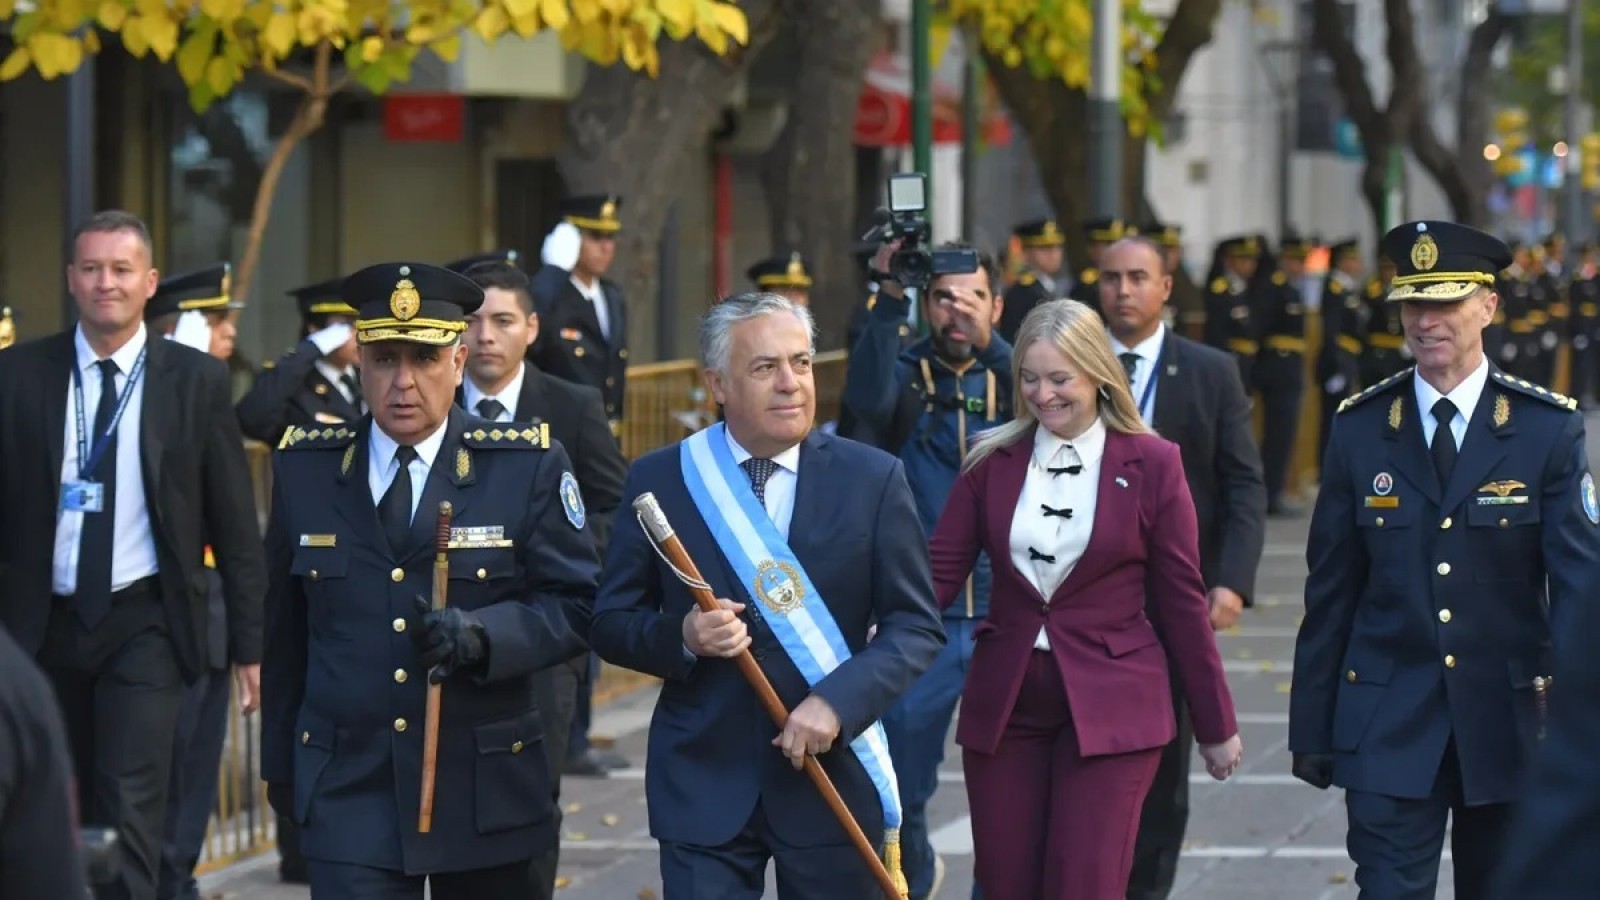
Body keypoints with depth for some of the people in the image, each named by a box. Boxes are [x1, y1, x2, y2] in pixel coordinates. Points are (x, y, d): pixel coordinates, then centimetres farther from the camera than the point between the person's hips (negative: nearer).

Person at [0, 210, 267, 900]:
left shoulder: (197, 381, -2)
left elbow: (235, 524, 1)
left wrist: (248, 642, 0)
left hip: (144, 622, -2)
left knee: (129, 813, -11)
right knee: (61, 819, 11)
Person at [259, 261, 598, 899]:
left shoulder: (529, 468, -1)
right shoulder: (305, 469, 5)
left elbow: (576, 604, -3)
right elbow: (284, 630, 11)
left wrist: (482, 634, -21)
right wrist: (280, 766, 15)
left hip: (486, 791, 0)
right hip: (348, 792, 0)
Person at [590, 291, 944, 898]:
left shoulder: (873, 479, 0)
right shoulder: (658, 481, 1)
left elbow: (917, 625, 0)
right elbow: (611, 622, 5)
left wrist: (836, 701, -16)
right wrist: (682, 638, -17)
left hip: (833, 773, 1)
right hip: (703, 783, 0)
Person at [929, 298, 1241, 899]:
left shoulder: (1151, 464, -3)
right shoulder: (993, 461, 5)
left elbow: (1181, 602, 1)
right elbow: (939, 573, -2)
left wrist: (1216, 725, 5)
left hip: (1109, 707, -3)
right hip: (1004, 706, 3)